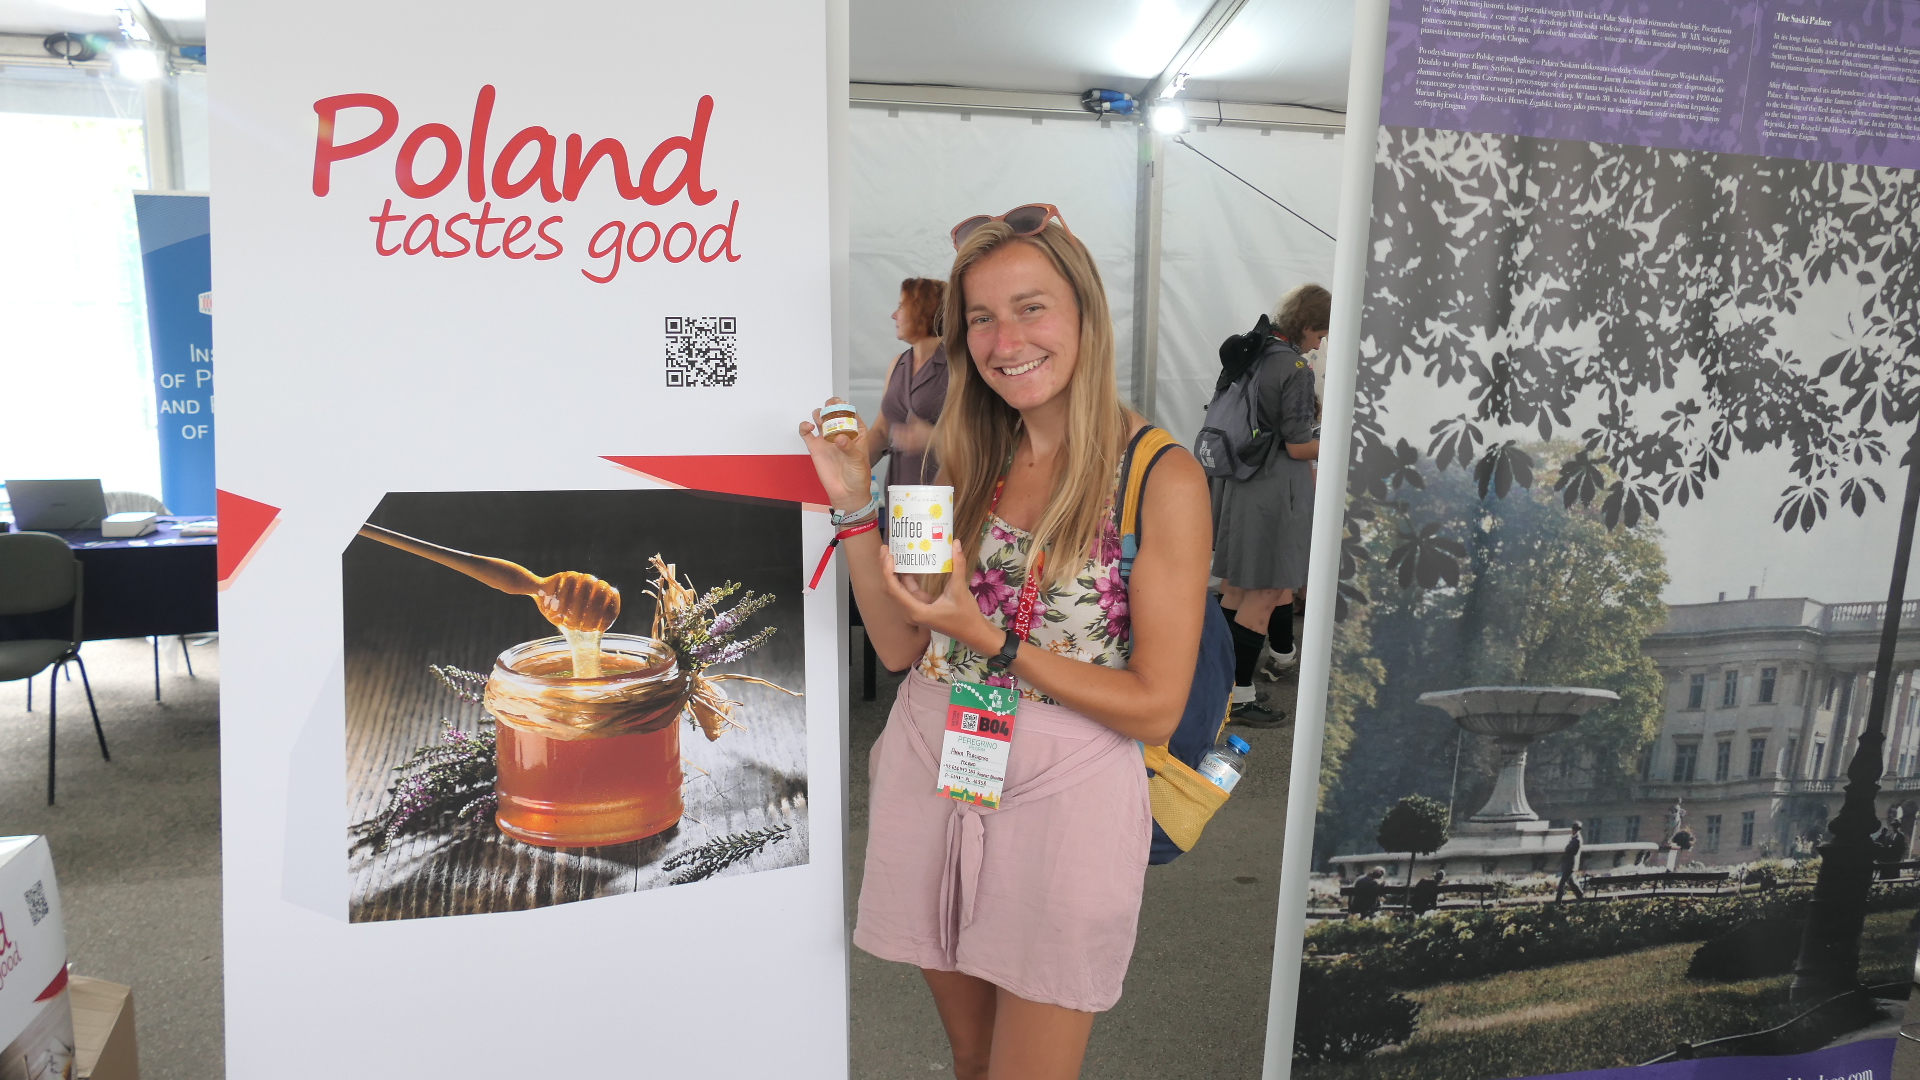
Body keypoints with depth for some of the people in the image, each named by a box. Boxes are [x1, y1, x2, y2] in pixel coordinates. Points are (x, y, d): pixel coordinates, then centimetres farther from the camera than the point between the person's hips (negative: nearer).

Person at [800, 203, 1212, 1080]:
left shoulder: (1163, 479, -12)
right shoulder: (969, 460, 3)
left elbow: (1155, 707, -13)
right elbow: (900, 646, 4)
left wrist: (988, 639, -21)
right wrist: (853, 505, -6)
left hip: (1062, 796, -4)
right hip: (930, 777, 5)